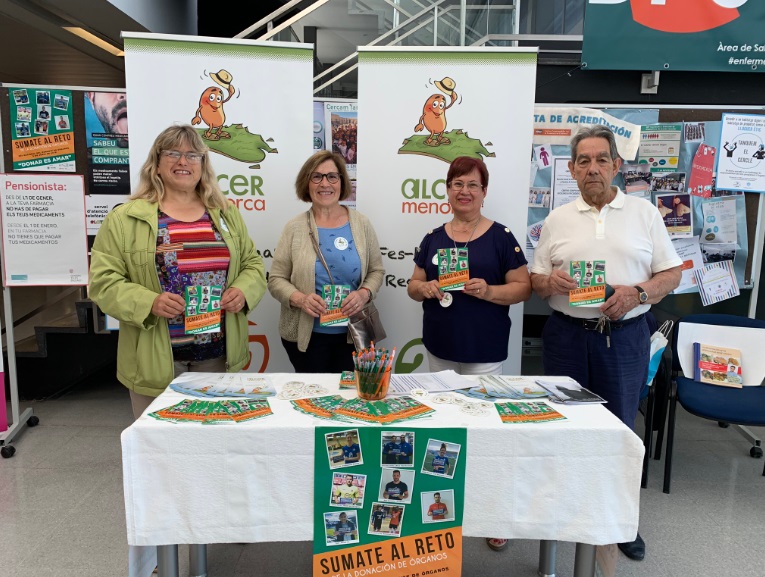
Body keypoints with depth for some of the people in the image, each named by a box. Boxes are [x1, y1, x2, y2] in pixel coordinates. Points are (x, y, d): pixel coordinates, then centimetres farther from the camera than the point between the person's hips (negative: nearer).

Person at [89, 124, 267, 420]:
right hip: (157, 359, -2)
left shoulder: (226, 213, 9)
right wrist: (149, 302, -21)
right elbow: (103, 280, -5)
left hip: (219, 354, 3)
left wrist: (243, 291, -9)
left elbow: (252, 264, 12)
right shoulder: (125, 218, -2)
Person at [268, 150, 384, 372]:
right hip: (305, 335, -1)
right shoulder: (295, 228, -3)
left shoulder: (361, 224, 2)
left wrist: (364, 293, -13)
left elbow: (376, 270, 7)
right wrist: (299, 299, -20)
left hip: (352, 334, 1)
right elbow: (276, 279, -2)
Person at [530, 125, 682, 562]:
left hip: (625, 336, -1)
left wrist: (638, 292, -16)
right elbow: (536, 278, 7)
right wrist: (550, 282, -15)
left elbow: (672, 273, 2)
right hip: (567, 334, 1)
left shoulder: (644, 213, 4)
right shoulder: (558, 219, 7)